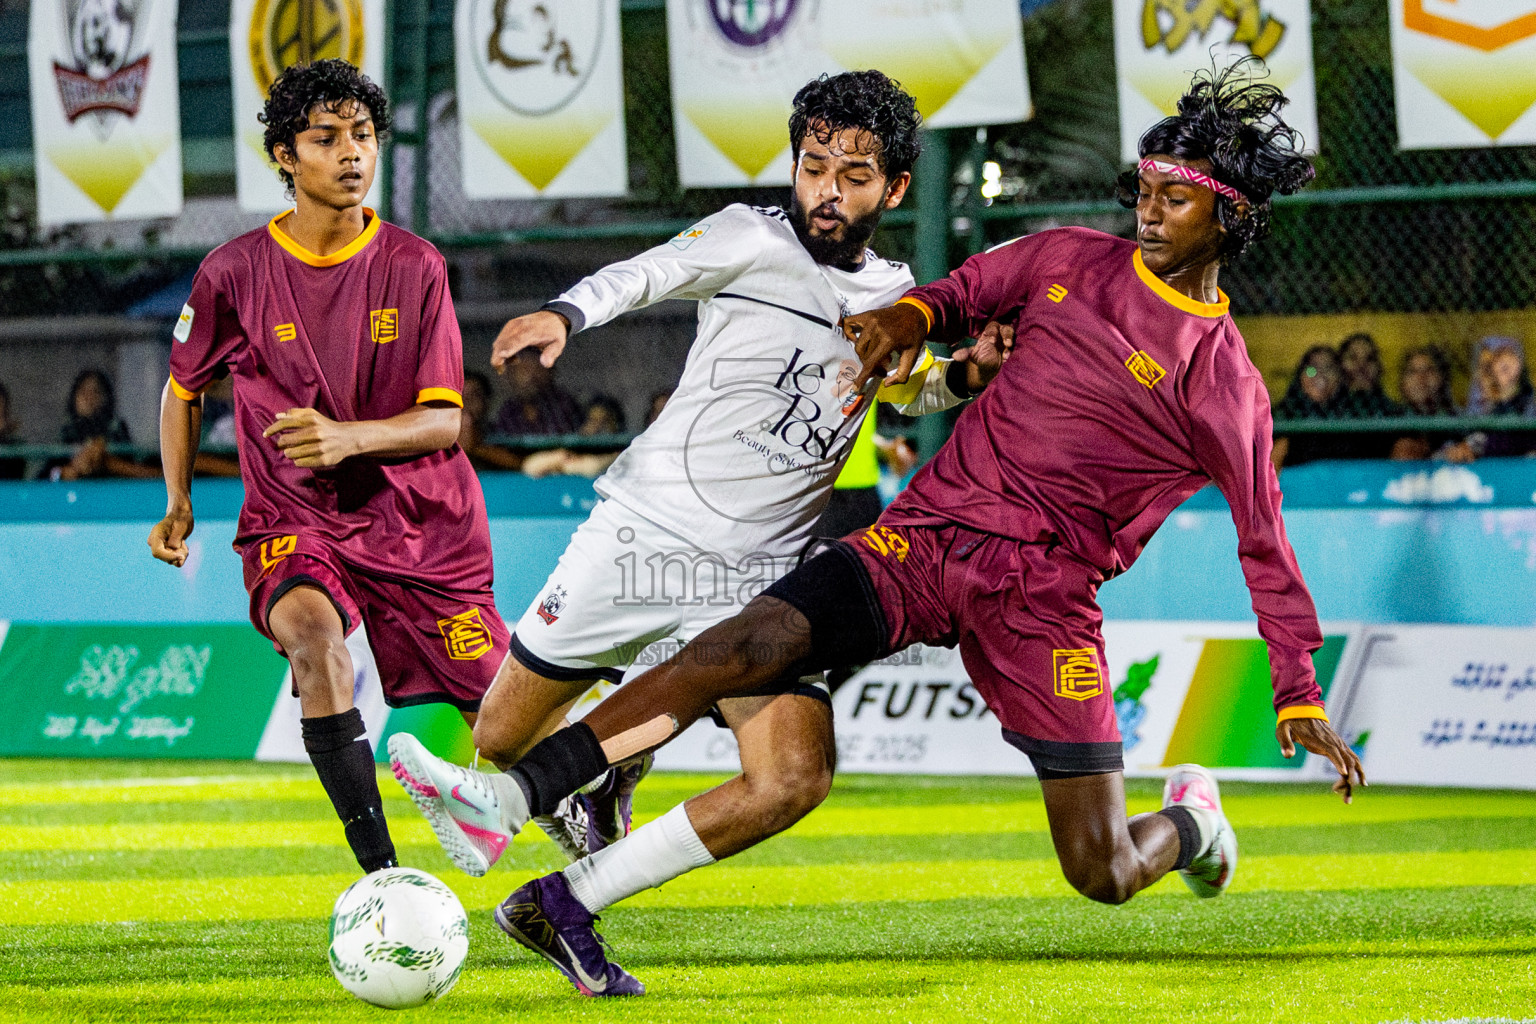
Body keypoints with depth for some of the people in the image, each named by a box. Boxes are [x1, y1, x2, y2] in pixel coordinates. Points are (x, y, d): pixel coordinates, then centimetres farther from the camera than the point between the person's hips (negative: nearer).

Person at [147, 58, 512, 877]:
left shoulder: (415, 267, -4)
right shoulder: (234, 273, -3)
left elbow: (444, 419, -8)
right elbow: (183, 389, 16)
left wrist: (348, 437, -25)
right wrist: (178, 502, 6)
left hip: (422, 522, 1)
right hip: (294, 525, -1)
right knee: (311, 629, -35)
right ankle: (380, 872, -36)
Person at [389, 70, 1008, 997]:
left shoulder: (895, 294, 11)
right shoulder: (755, 240, -6)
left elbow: (900, 387, 32)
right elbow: (648, 275, -24)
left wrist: (965, 376, 9)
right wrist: (565, 313, -46)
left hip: (757, 586, 3)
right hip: (643, 535, -3)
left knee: (797, 777, -19)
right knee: (503, 739, 5)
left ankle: (567, 903, -9)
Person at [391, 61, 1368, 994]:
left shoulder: (1225, 385, -1)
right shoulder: (1070, 261, 10)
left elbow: (1266, 542, 2)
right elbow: (966, 292, 27)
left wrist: (1300, 695, -1)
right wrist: (912, 316, 4)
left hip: (1044, 596, -3)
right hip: (926, 533, 3)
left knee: (1104, 875, -7)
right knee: (740, 649, -21)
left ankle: (1192, 816, 32)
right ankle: (505, 800, -30)